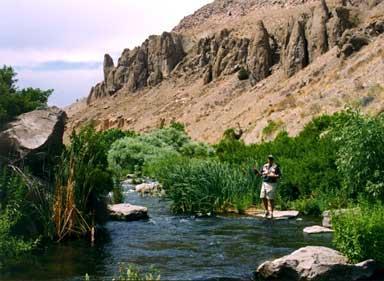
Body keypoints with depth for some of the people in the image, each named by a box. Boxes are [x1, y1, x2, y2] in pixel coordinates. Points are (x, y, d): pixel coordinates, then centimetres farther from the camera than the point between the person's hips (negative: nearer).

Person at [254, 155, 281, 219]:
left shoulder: (276, 167, -4)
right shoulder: (265, 166, 11)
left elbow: (279, 176, -8)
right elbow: (260, 174, 10)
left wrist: (272, 176, -23)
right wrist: (256, 171, -10)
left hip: (272, 184, -5)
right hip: (264, 183, 5)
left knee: (270, 199, -7)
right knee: (263, 198, 3)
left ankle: (271, 213, -2)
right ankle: (267, 211, 21)